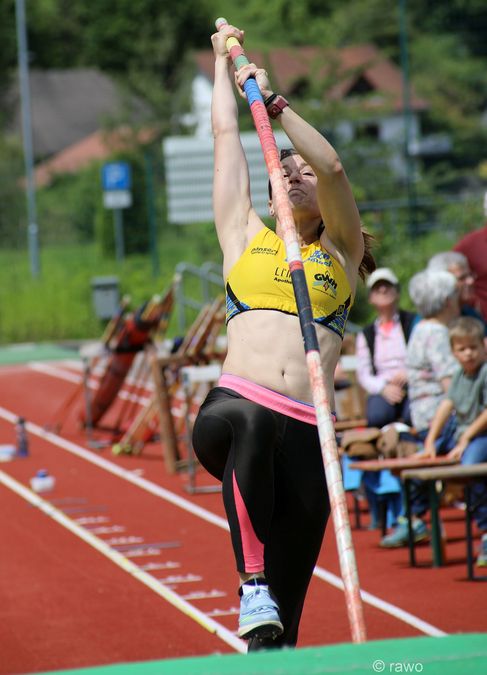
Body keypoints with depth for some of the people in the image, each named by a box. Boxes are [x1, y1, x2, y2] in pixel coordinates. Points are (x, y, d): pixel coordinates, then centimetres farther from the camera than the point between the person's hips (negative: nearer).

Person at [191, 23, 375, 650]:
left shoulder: (340, 253, 20)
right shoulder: (245, 237, 23)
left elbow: (333, 167, 4)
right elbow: (226, 133, 29)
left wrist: (273, 101, 5)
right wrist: (223, 60, 39)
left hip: (306, 435, 1)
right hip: (234, 405, 0)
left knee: (285, 616, -4)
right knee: (248, 423, -40)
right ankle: (252, 586, -37)